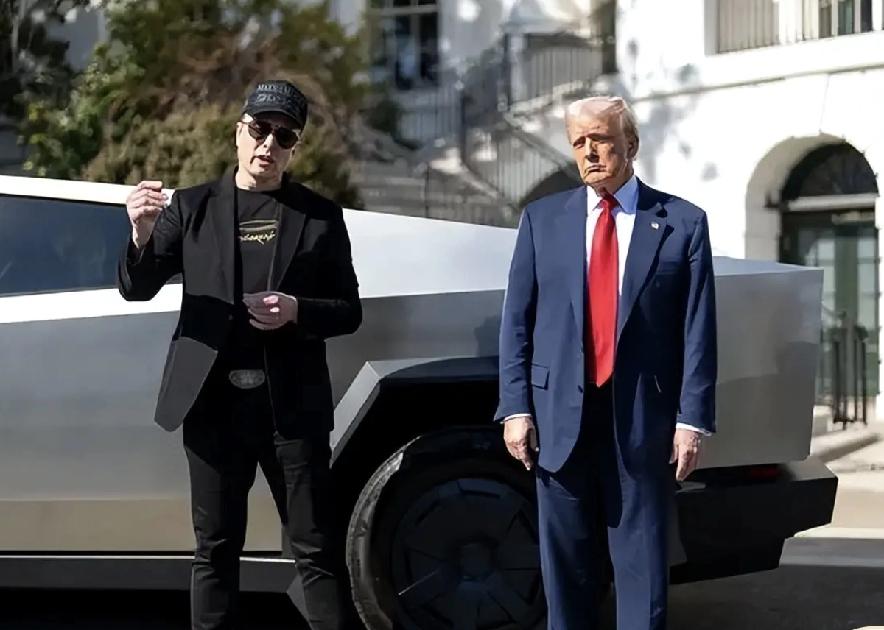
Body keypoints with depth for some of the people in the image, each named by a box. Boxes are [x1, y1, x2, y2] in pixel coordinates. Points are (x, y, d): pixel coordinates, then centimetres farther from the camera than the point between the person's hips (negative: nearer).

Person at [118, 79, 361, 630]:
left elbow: (349, 312, 7)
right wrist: (143, 234, -17)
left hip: (291, 404, -1)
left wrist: (297, 311, -13)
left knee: (315, 549, 1)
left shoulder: (320, 215, 6)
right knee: (216, 550, 7)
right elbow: (136, 289, 3)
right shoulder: (192, 207, 7)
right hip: (214, 402, 1)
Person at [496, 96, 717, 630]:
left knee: (642, 561, 5)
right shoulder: (543, 219, 8)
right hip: (560, 416, 2)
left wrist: (693, 420, -7)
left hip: (643, 419, -2)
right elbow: (516, 321, 6)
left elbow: (698, 330, -1)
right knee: (565, 561, 9)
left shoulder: (683, 223, 2)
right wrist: (516, 408, -2)